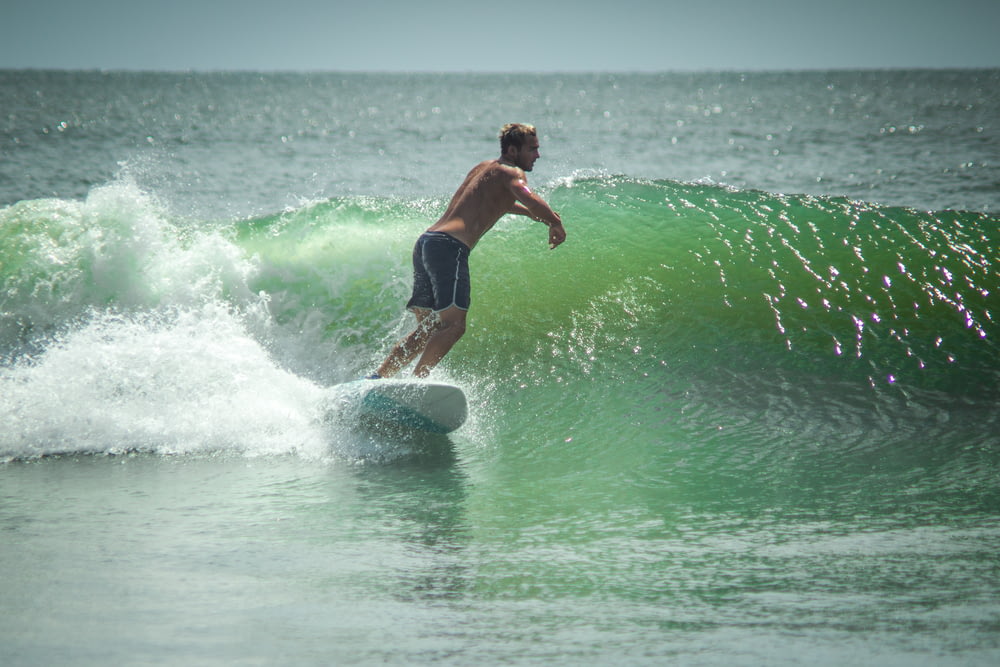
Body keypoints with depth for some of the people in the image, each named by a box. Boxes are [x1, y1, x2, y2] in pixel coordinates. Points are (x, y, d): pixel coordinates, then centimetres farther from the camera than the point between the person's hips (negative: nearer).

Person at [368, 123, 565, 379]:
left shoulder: (483, 168, 28)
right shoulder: (511, 173, 2)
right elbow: (526, 197, -20)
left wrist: (531, 213, 50)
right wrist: (555, 223, -6)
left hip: (425, 242, 9)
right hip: (449, 246, -9)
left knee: (428, 329, 14)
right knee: (454, 325, -16)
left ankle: (377, 377, 8)